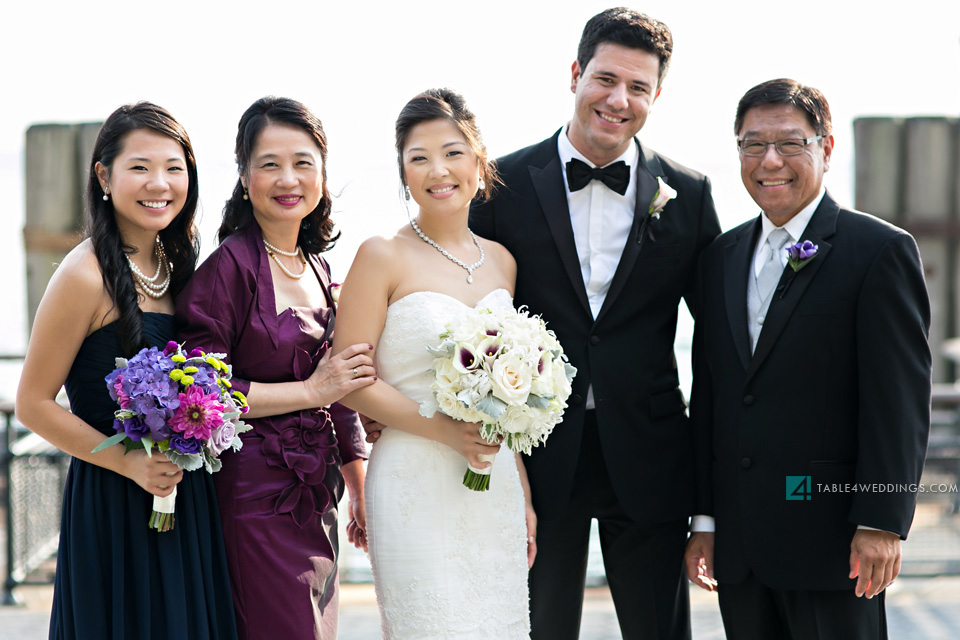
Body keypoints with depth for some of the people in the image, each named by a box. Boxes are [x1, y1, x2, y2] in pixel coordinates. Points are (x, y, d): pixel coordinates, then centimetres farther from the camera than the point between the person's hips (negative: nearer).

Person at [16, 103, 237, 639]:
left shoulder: (174, 265, 8)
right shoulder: (87, 275, -14)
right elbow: (34, 404, -11)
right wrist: (129, 462, -17)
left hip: (187, 503, 7)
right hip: (113, 509, -7)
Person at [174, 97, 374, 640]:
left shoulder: (318, 267, 11)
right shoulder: (232, 265, -11)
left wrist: (360, 493, 18)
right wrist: (310, 391, -15)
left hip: (316, 501, 7)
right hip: (257, 498, -7)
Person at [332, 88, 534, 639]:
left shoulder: (500, 261, 10)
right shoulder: (384, 257, -6)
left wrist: (524, 498, 16)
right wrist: (442, 428, -19)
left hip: (497, 488, 5)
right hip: (417, 486, -5)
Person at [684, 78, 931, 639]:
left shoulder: (882, 250, -5)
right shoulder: (721, 258, 13)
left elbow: (901, 399, -10)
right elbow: (708, 396, 12)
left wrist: (881, 523, -15)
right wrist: (705, 518, 9)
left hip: (830, 544, -5)